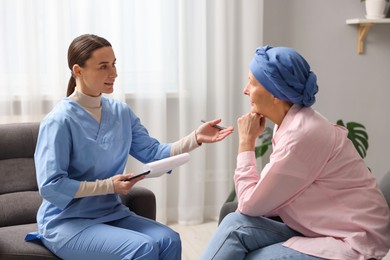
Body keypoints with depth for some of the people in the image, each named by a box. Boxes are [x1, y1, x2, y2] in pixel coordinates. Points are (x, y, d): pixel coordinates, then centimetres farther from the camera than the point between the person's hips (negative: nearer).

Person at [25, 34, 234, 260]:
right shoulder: (59, 121, -15)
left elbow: (153, 153, 1)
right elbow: (50, 186, -18)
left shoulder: (121, 112, 6)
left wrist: (196, 138, -13)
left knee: (169, 240, -16)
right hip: (67, 222, -6)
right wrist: (109, 185, -21)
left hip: (112, 214, 6)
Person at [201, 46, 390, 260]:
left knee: (237, 228, -15)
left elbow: (250, 204, -15)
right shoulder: (291, 124, 6)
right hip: (320, 232, 8)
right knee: (236, 224, -11)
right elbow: (264, 201, 7)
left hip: (352, 242, -8)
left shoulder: (302, 134, -21)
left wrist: (246, 142, -9)